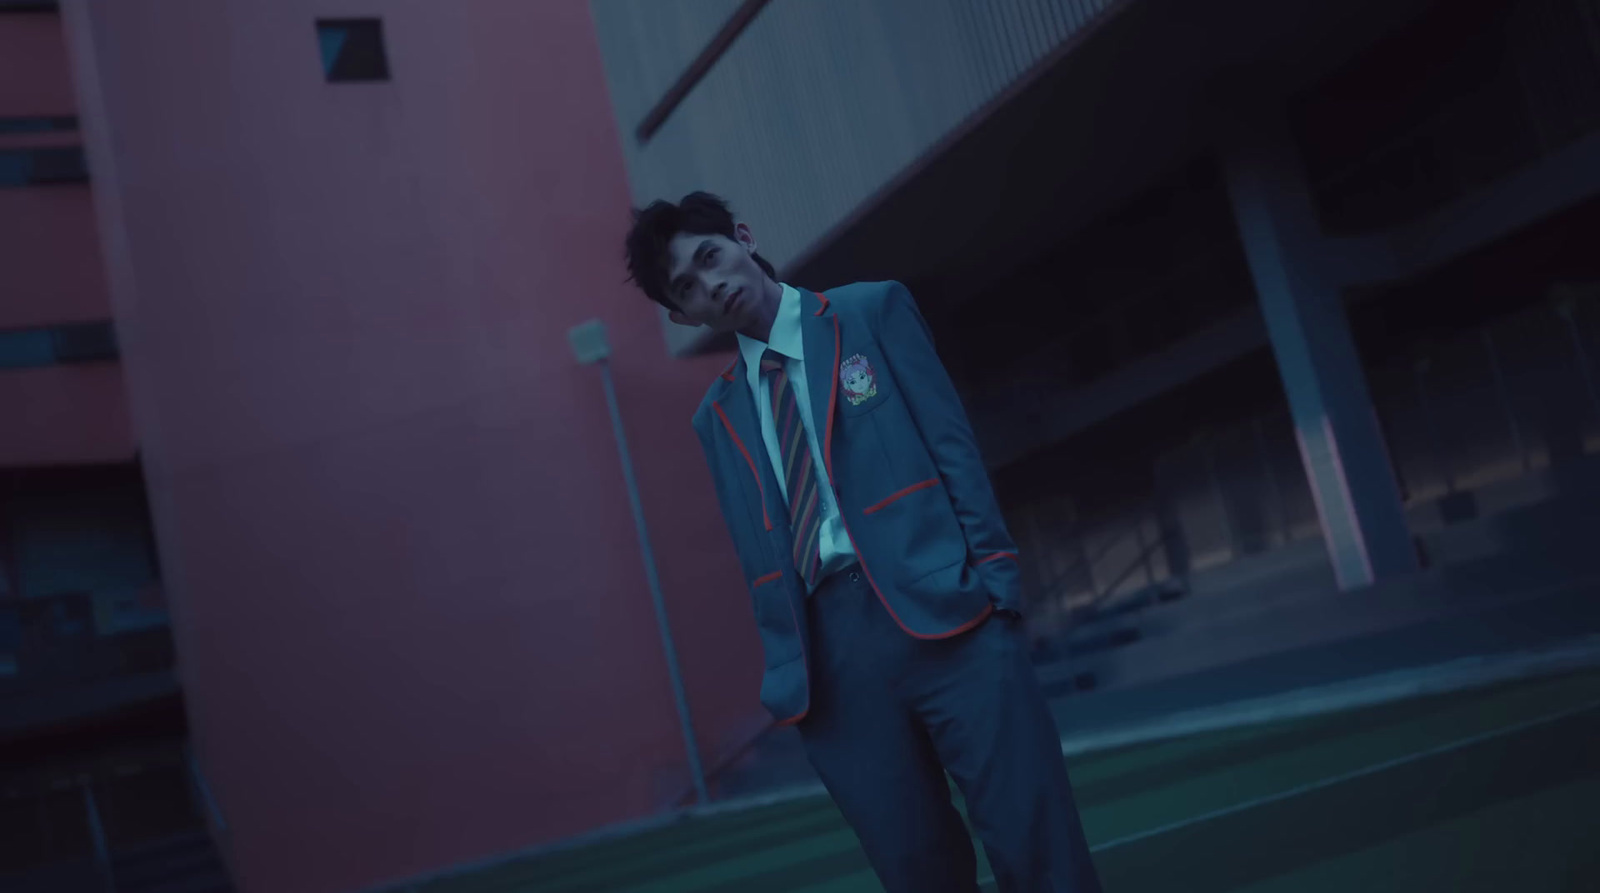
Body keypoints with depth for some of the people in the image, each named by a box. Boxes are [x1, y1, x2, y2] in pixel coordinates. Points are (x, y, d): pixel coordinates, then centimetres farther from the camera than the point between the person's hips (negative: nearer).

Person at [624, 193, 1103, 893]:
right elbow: (758, 559, 16)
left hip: (939, 608, -2)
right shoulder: (718, 417, 18)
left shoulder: (871, 310, 10)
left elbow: (951, 442, 3)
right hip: (829, 656, 3)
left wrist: (992, 573, -7)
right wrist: (784, 670, 6)